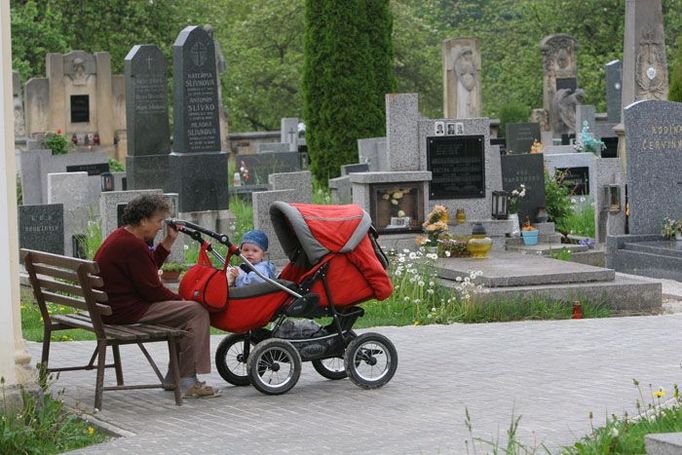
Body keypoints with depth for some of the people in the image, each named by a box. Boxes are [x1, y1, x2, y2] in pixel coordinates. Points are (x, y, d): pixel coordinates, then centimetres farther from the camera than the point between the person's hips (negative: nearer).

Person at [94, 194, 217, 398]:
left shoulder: (120, 237, 13)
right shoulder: (133, 245, -20)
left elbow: (150, 265, 21)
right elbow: (152, 290, -19)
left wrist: (169, 241, 12)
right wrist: (180, 299, -4)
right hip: (126, 311, -11)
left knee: (183, 310, 21)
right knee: (197, 312, -11)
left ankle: (174, 378, 20)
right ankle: (187, 381, -10)